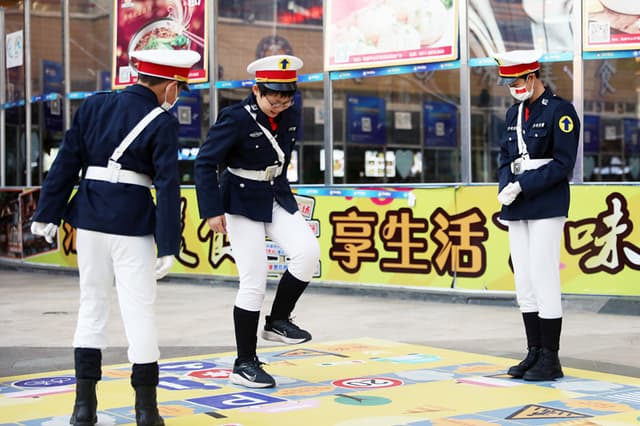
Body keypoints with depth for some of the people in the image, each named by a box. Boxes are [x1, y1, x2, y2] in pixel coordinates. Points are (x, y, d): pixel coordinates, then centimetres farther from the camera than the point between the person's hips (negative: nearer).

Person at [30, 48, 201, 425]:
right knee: (139, 311, 1)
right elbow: (167, 186, -10)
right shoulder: (163, 123, -6)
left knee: (92, 306, 13)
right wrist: (168, 247, -8)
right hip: (133, 221, -4)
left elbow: (67, 162, 6)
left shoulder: (94, 105, 7)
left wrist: (48, 214, 11)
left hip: (89, 215, 5)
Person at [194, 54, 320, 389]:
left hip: (276, 197, 6)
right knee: (254, 282, -7)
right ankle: (244, 364, 4)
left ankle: (278, 321, 5)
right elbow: (204, 163, -17)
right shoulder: (236, 118, -19)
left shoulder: (291, 115, -1)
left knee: (308, 252, -17)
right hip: (242, 202, -6)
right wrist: (212, 211, -20)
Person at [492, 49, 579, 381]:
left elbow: (563, 164, -14)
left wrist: (522, 186, -17)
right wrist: (505, 189, -4)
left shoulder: (560, 111, -8)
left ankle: (550, 360, -2)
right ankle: (534, 353, 16)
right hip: (518, 208, 7)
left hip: (547, 207, -7)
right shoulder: (513, 114, 15)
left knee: (544, 280, -8)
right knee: (524, 282, 8)